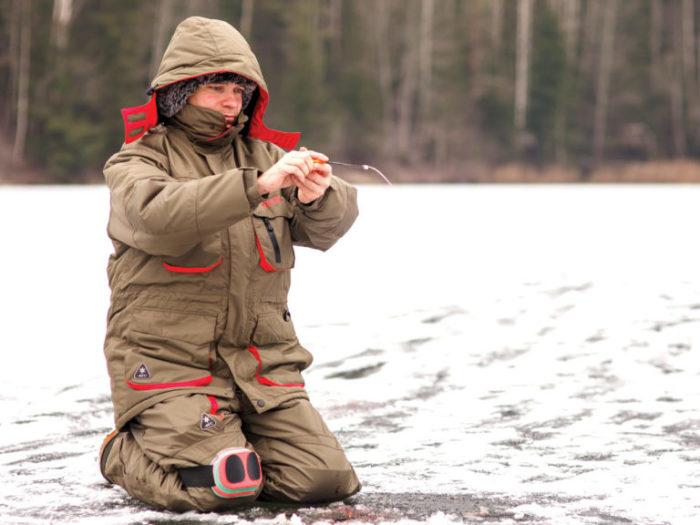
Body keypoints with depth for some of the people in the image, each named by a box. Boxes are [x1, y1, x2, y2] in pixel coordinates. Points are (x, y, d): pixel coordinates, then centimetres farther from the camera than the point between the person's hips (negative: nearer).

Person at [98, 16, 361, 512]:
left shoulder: (264, 156, 13)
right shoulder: (137, 162, 0)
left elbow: (328, 226, 1)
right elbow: (158, 216, -23)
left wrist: (317, 195, -24)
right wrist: (257, 185, -31)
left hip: (260, 358, 5)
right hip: (169, 359, -4)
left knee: (324, 478, -8)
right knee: (218, 487, -20)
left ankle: (226, 443, 19)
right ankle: (125, 451, 11)